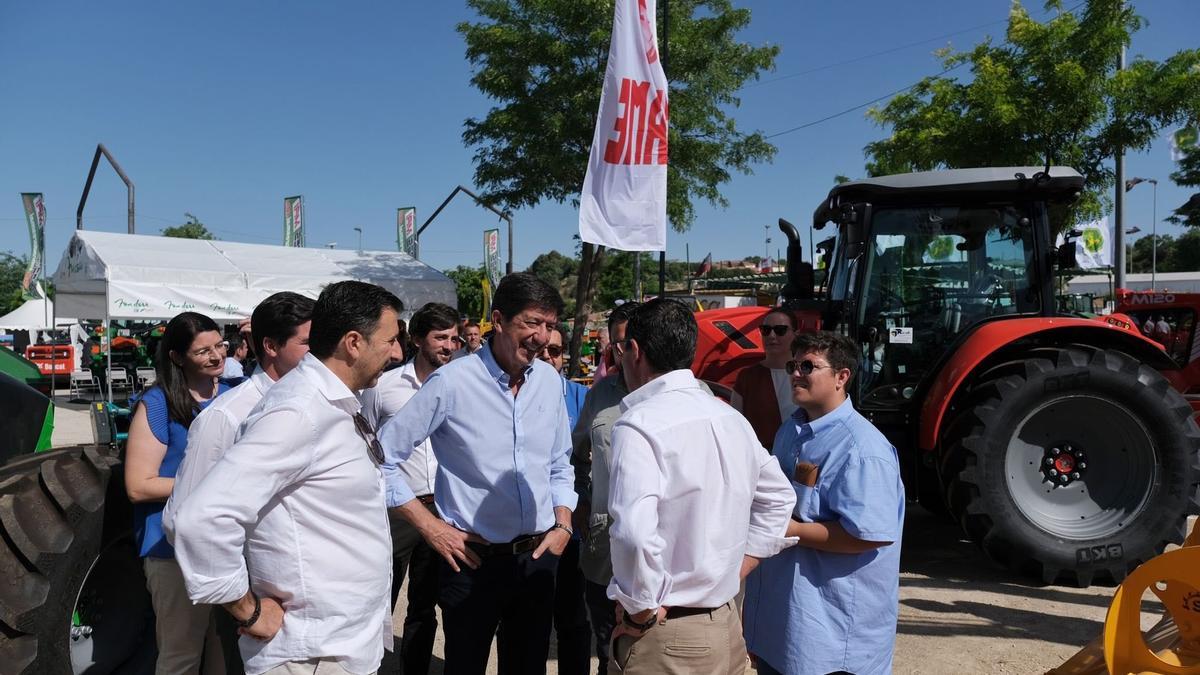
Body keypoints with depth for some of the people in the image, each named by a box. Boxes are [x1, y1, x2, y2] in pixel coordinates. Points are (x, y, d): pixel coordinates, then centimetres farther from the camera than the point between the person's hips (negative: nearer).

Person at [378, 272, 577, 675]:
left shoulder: (550, 381, 2)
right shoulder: (453, 382, -14)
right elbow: (383, 456, -10)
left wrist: (563, 525, 2)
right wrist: (430, 526, -11)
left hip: (539, 556, 5)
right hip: (474, 561, -5)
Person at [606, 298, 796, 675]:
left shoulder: (640, 423, -19)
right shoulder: (731, 418, 5)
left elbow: (634, 531, -31)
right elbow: (778, 498, 18)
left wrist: (642, 613, -17)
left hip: (665, 639, -7)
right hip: (726, 628, 7)